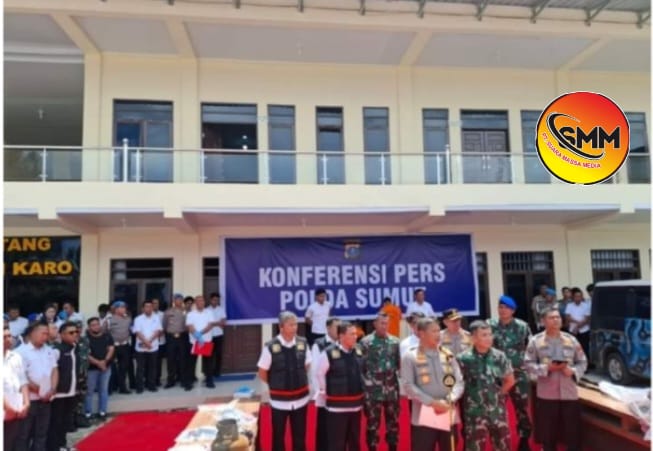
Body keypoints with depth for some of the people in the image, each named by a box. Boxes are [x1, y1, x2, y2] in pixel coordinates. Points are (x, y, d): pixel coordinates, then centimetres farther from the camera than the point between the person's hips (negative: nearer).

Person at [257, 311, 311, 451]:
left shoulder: (303, 343, -8)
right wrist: (276, 385, 5)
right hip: (279, 400, -2)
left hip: (301, 399, 3)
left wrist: (297, 382, 5)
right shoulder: (270, 347, -18)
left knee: (300, 437, 17)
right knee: (278, 437, 14)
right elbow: (262, 373, -6)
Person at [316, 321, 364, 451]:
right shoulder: (329, 353, -19)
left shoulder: (358, 351, 1)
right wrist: (326, 392, -1)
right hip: (337, 405, -6)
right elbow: (320, 374, -7)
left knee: (354, 440, 19)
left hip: (355, 404, 6)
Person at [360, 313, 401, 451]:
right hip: (373, 390, -3)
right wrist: (365, 384, -8)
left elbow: (400, 363, 10)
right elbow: (361, 365, -6)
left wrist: (399, 381, 6)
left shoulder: (395, 341, 5)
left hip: (392, 390, 3)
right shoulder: (366, 342, -7)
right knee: (373, 422, 6)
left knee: (393, 421, 13)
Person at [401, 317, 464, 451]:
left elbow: (459, 381, 4)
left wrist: (450, 400, -13)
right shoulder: (410, 357, -5)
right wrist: (432, 402, -17)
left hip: (448, 416, 4)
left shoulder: (447, 355, 7)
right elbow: (408, 386, -10)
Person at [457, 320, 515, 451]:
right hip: (474, 413, -3)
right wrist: (469, 397, -2)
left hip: (497, 411, 3)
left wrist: (497, 394, 8)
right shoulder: (463, 359, -15)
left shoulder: (499, 356, -3)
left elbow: (510, 380, 12)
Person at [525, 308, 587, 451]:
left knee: (573, 432, 7)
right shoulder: (535, 341, -3)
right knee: (547, 431, 10)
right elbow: (529, 364, -3)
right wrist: (546, 368, -17)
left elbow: (582, 362, 9)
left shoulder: (571, 340, 3)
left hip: (569, 393, 2)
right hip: (546, 394, -1)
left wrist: (573, 371, -10)